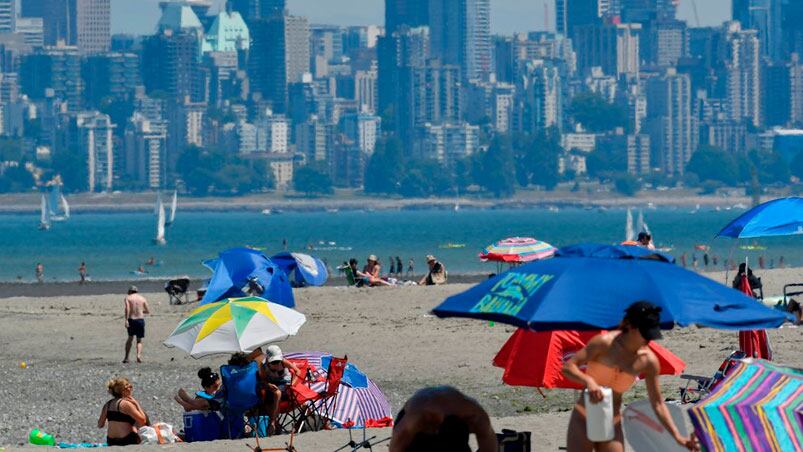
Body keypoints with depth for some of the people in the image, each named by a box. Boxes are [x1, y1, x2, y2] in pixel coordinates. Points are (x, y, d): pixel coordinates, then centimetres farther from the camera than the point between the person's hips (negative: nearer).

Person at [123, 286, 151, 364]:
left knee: (130, 338, 17)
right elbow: (148, 311, 10)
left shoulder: (128, 298, 4)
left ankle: (126, 357, 14)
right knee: (139, 340, 11)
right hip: (140, 319, 1)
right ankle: (139, 355, -14)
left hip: (131, 319, -1)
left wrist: (126, 320, -20)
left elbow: (127, 309, -14)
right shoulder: (142, 298, 10)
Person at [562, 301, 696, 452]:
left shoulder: (648, 361, -5)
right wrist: (588, 381, -37)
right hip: (583, 421, -3)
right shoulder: (605, 343, -16)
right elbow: (568, 367, -16)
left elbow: (658, 404, 3)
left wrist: (677, 436, -4)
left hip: (612, 426, 3)